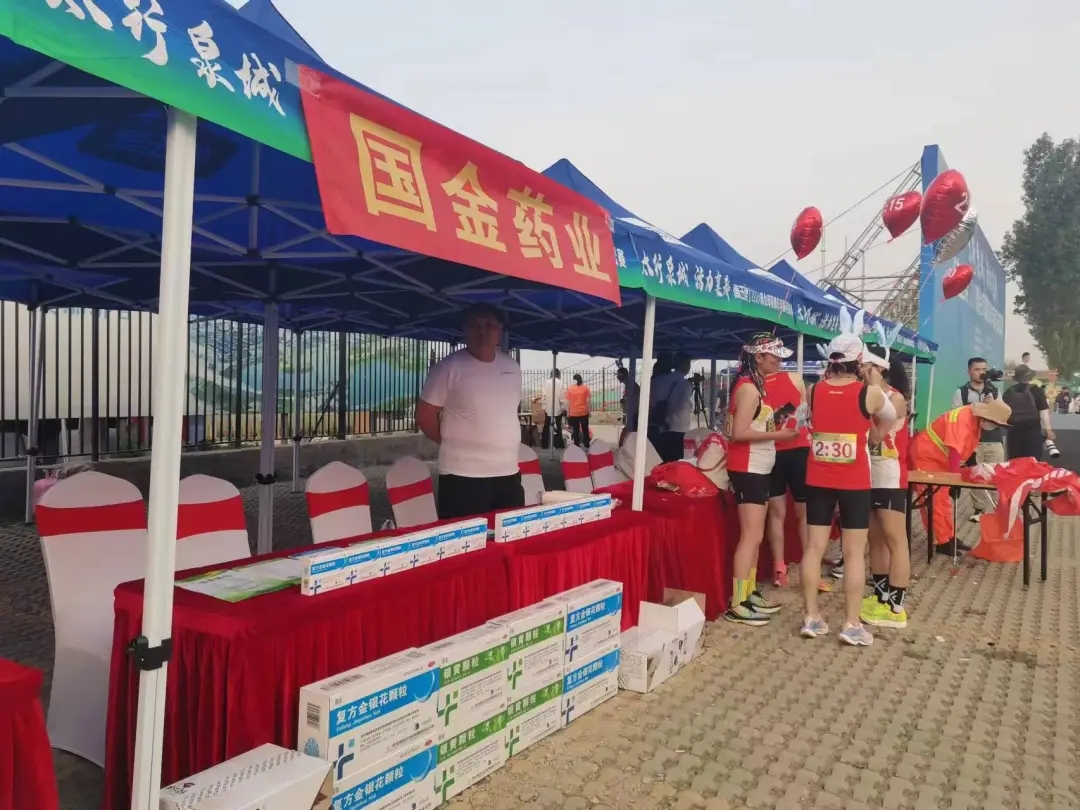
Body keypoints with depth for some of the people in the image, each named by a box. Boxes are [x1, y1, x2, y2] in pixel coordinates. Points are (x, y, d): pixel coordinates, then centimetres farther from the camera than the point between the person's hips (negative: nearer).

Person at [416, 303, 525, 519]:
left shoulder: (512, 367, 10)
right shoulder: (449, 367, -9)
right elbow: (425, 415, -5)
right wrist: (453, 443, 4)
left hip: (509, 472, 6)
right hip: (463, 475, -6)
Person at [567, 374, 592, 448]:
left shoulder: (570, 389, -4)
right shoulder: (585, 388, -3)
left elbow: (568, 402, -4)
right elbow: (589, 401, -4)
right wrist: (589, 410, 6)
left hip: (574, 413, -1)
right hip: (584, 412, 1)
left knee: (575, 430, 6)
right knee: (585, 430, 11)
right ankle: (587, 446, 16)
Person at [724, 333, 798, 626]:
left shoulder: (755, 385, 14)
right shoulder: (748, 388, -16)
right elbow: (739, 433, -23)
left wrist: (776, 427, 2)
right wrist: (776, 435, -17)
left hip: (758, 469, 10)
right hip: (748, 470, -10)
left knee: (755, 535, 14)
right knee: (751, 536, -9)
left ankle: (749, 593, 23)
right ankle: (738, 605, -5)